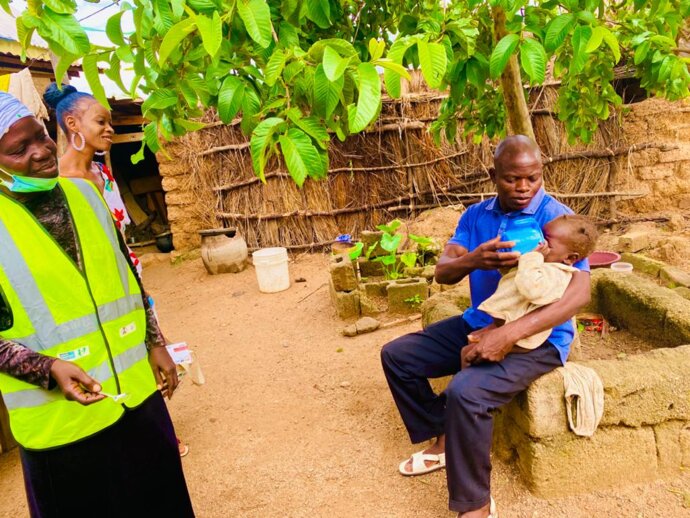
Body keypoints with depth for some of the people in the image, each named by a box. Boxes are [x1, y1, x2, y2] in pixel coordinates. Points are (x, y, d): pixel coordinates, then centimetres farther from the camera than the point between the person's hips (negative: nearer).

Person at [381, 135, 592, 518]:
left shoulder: (557, 218, -15)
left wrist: (509, 335, -35)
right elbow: (442, 272, -3)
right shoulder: (475, 216, 3)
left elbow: (579, 292, -25)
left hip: (537, 338, -7)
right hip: (479, 324, 7)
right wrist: (471, 260, -29)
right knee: (396, 356, 2)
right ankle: (443, 441, 18)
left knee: (465, 393, -32)